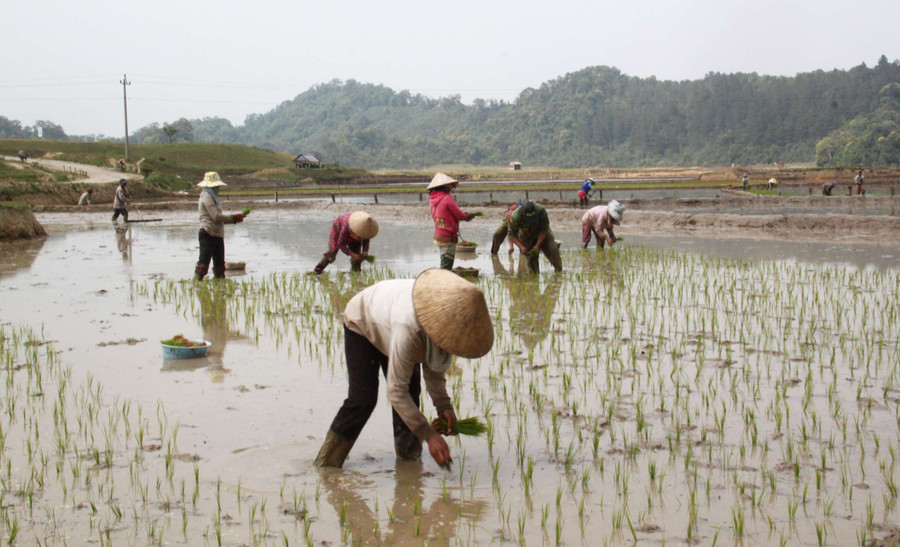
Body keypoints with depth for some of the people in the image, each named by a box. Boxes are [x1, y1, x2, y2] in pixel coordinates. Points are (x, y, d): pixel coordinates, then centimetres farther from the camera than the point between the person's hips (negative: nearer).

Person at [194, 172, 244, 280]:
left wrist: (234, 219, 12)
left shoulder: (212, 197, 22)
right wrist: (233, 218, -11)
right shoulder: (206, 197, -10)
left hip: (217, 235, 10)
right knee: (204, 262, -12)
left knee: (219, 263, 12)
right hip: (208, 234, -10)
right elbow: (216, 216, -19)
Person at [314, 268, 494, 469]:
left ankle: (409, 459, 12)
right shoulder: (408, 328, -49)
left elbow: (434, 364, -9)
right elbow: (395, 391, -42)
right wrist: (429, 435, -43)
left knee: (411, 392, -3)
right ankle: (326, 464, -3)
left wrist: (443, 405, -22)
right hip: (361, 323, -6)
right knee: (362, 400, -15)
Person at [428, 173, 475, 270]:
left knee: (444, 264, 15)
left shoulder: (433, 199, 10)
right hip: (448, 236, -8)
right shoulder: (447, 198, -16)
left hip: (438, 235, 9)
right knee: (446, 266, -7)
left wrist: (465, 215, 11)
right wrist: (468, 216, 11)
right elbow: (459, 215, -10)